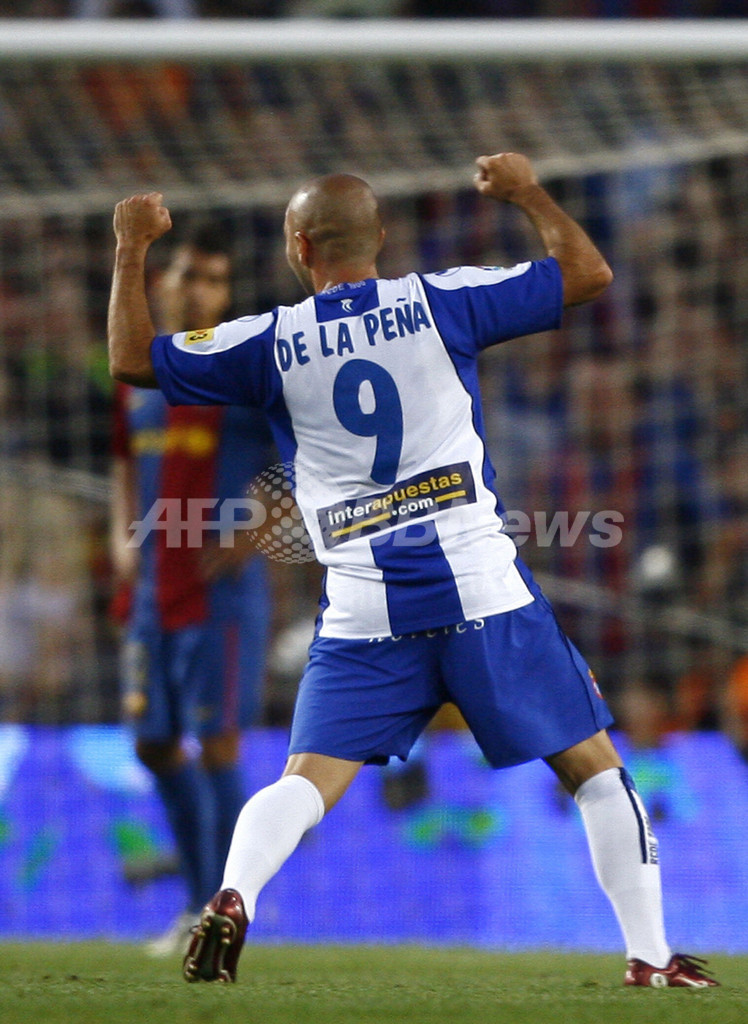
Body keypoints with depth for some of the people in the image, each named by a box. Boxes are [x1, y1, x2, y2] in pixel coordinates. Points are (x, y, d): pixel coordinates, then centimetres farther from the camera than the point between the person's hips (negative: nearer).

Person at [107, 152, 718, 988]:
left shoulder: (273, 343, 4)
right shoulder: (438, 302, 2)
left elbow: (131, 359, 13)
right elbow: (587, 274, 8)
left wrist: (131, 251, 25)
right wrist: (525, 191, 23)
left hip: (363, 607, 1)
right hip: (480, 588, -1)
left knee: (306, 783, 1)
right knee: (595, 768, 10)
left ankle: (233, 897, -27)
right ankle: (650, 955, 7)